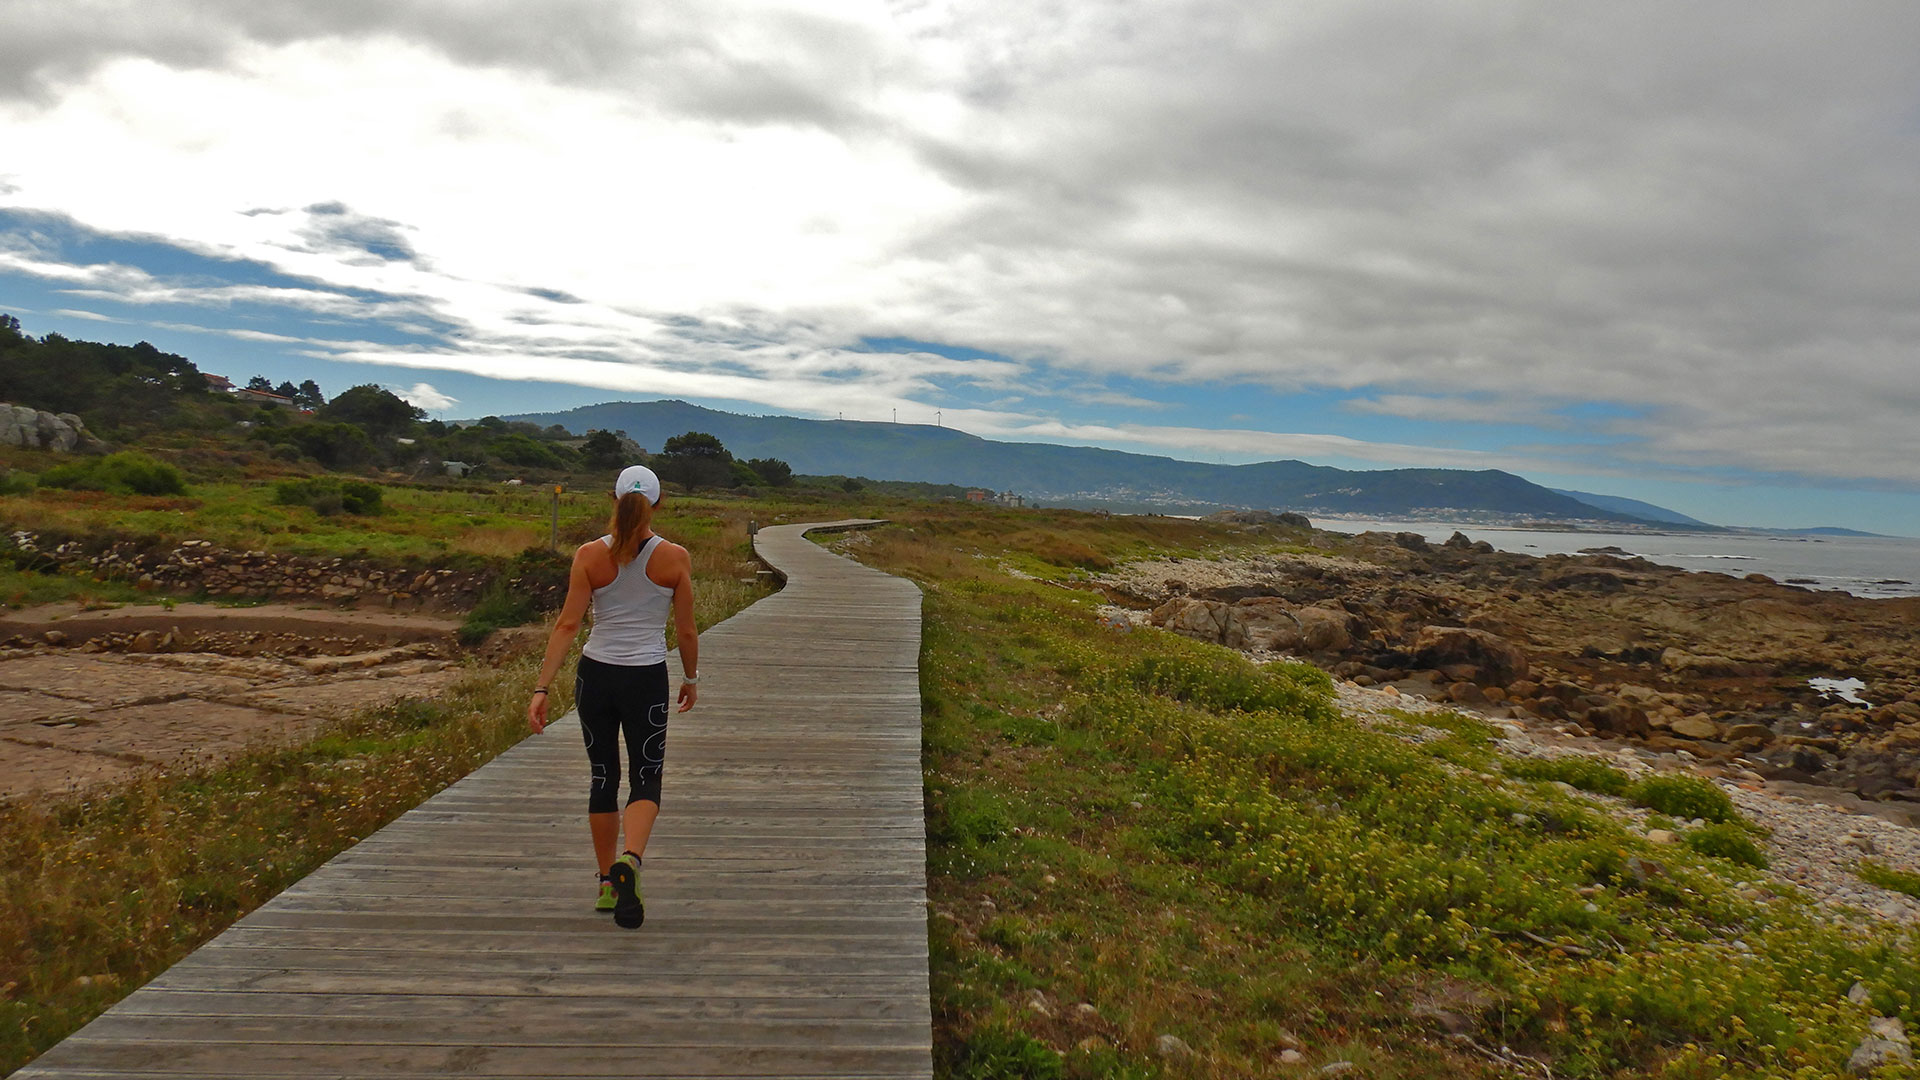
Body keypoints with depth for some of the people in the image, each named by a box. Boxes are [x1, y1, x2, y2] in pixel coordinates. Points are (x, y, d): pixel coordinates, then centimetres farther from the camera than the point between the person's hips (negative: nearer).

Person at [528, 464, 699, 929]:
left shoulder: (590, 555, -5)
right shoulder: (675, 558, -7)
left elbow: (567, 624, -9)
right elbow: (686, 632, -1)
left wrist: (542, 688, -8)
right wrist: (691, 678, 14)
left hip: (595, 676, 2)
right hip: (647, 680, -2)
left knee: (603, 778, 16)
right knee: (646, 780, 9)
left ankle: (607, 883, 27)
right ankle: (630, 860, -19)